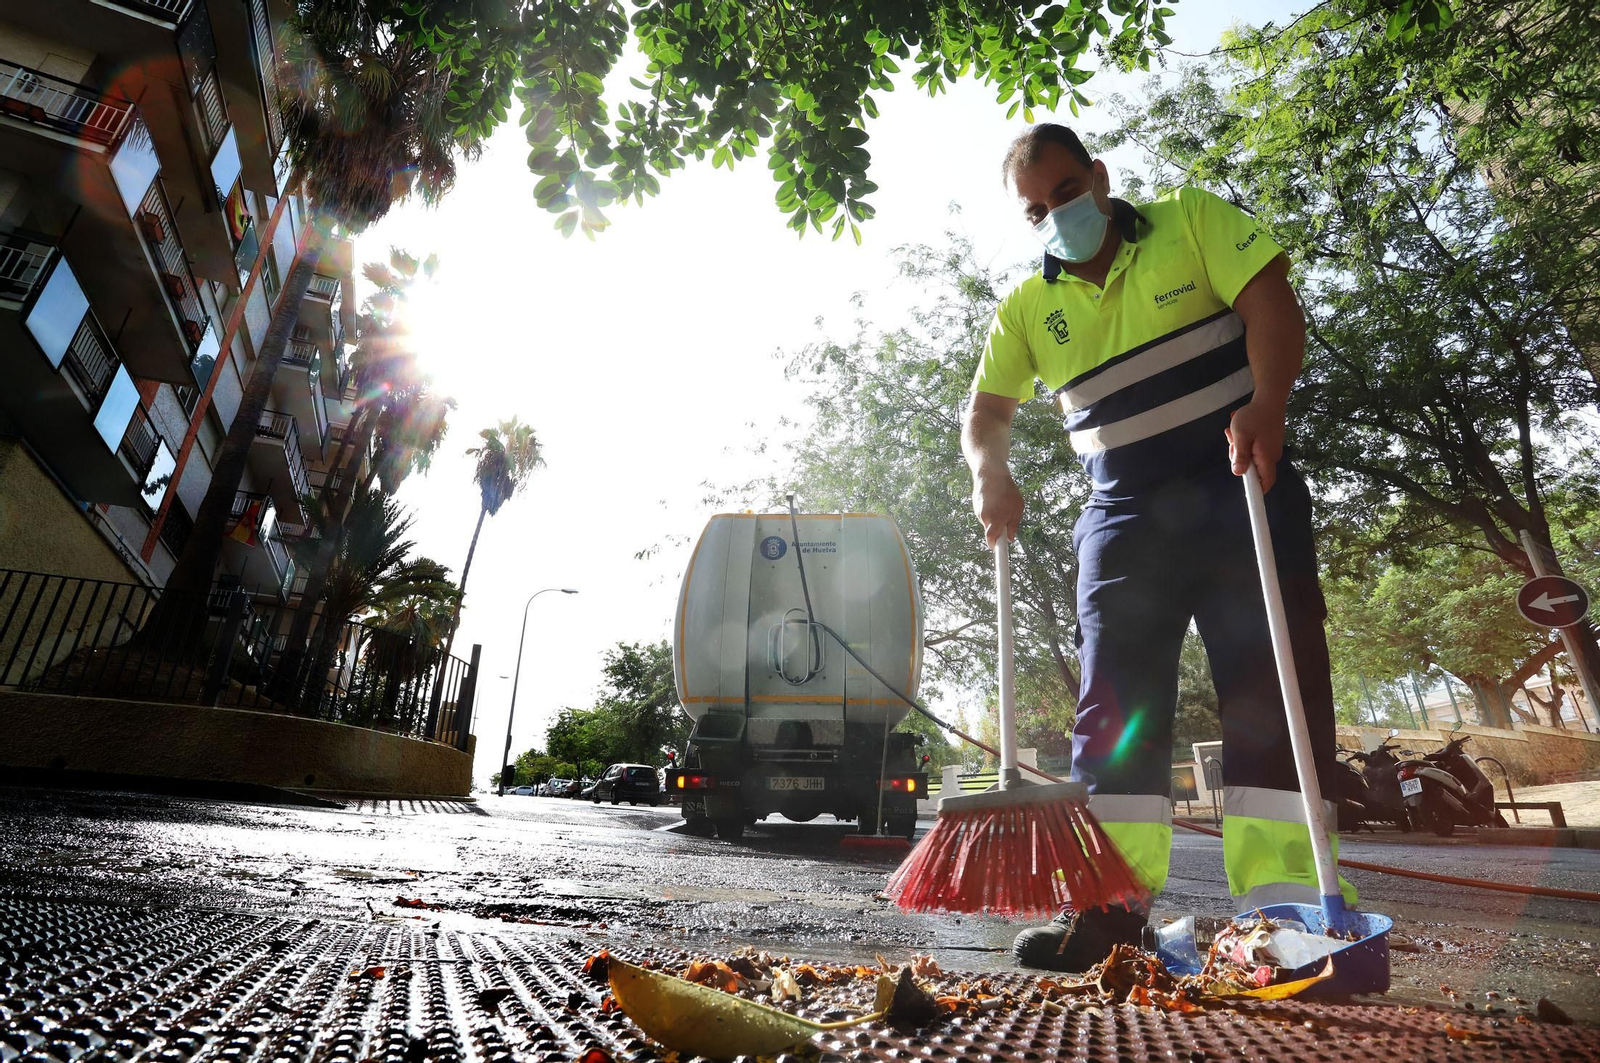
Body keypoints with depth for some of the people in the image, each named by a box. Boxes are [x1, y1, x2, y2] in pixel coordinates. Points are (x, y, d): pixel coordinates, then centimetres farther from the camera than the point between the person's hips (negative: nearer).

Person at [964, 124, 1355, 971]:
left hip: (1241, 491, -1)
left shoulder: (1193, 221, 5)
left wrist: (1266, 405, -25)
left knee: (1270, 692, -5)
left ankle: (1281, 906, 2)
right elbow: (985, 413, 6)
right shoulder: (1027, 308, 10)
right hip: (1124, 518, 2)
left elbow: (1269, 303, -6)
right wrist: (991, 473, -16)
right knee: (1115, 705, -3)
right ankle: (1111, 902, 3)